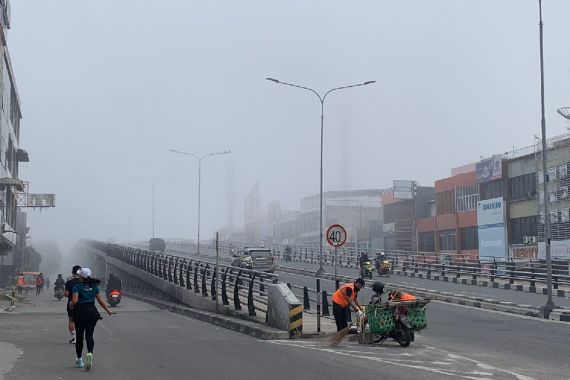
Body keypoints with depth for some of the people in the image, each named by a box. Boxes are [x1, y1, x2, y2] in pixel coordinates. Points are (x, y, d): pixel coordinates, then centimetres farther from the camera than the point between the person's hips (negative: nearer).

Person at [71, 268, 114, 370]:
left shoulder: (77, 286, -5)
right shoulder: (94, 286, 5)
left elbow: (74, 301, -15)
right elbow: (101, 301, 5)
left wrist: (71, 304, 6)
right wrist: (108, 310, 16)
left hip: (80, 312, -2)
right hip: (92, 311, 2)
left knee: (79, 336, 11)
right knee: (89, 335, 2)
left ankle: (79, 360, 20)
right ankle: (90, 353, -27)